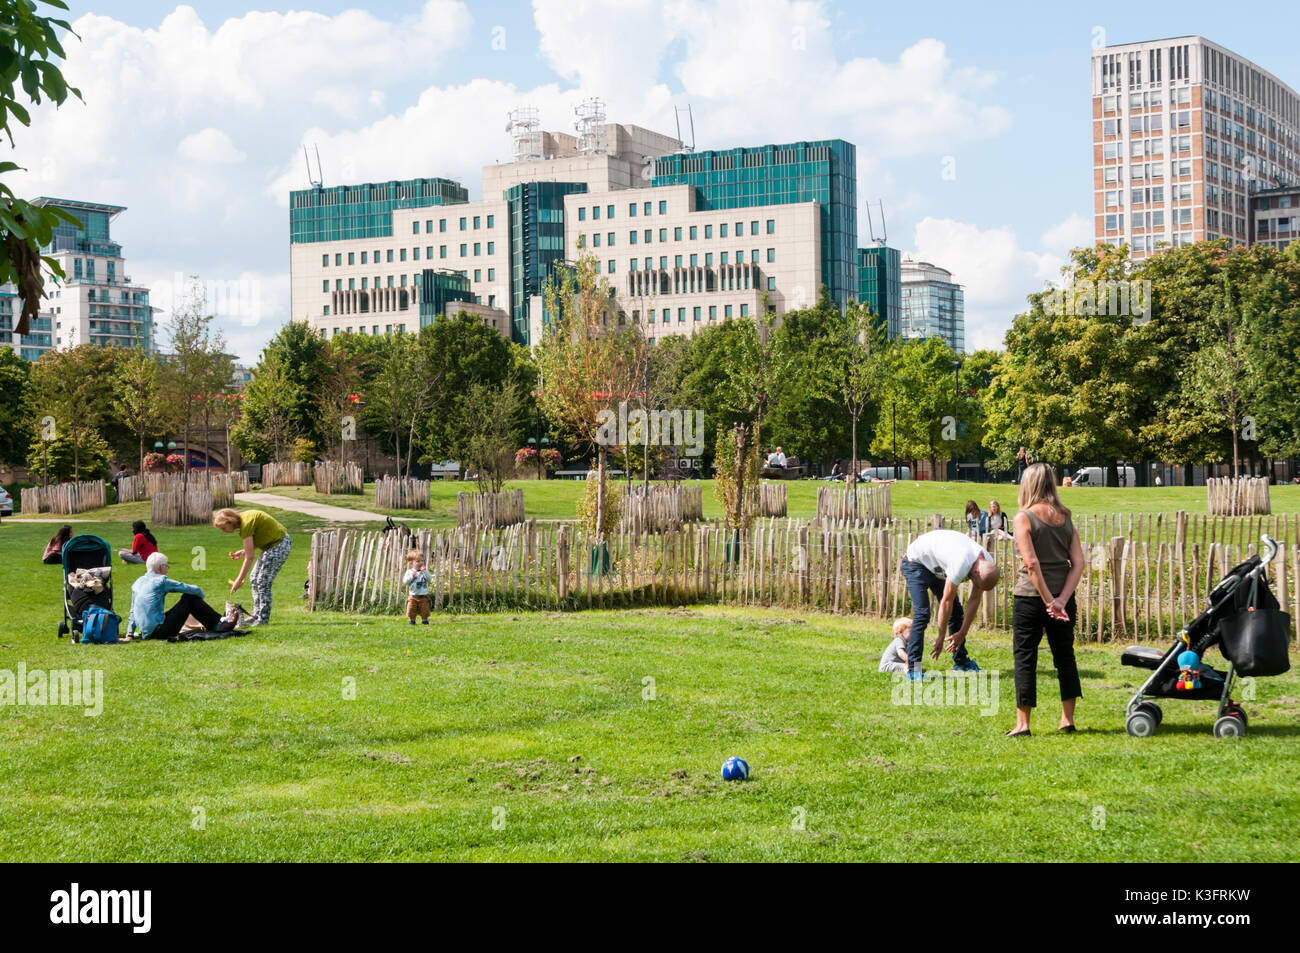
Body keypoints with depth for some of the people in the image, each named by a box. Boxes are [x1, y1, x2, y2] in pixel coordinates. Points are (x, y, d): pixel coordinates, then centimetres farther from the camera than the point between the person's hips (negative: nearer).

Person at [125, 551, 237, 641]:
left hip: (145, 633, 8)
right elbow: (193, 590, -1)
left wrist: (129, 634, 17)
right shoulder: (161, 581, -8)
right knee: (190, 598, 3)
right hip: (160, 632, -8)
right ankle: (219, 623, 6)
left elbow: (132, 612, 16)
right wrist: (201, 595, 20)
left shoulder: (136, 584, 14)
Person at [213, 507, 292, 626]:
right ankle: (257, 615, 17)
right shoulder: (244, 517, 4)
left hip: (280, 544, -10)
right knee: (254, 578, 11)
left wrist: (239, 581, -20)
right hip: (272, 544, 10)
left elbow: (249, 558, -24)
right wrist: (243, 551, 2)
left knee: (263, 581, -10)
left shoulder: (246, 524, -25)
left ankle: (263, 619, -3)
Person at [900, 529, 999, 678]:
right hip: (916, 561, -8)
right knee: (922, 613, -20)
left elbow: (975, 600, -6)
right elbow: (946, 602, -29)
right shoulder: (961, 565, -39)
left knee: (956, 611, 5)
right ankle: (913, 669, -18)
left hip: (937, 568, 8)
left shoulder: (988, 565, -15)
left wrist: (962, 633, -7)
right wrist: (941, 637, -19)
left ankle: (961, 662, 18)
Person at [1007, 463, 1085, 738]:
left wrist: (1049, 601, -15)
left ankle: (1023, 724, 4)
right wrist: (1062, 598, -7)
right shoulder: (1066, 518, 6)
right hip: (1063, 597, 5)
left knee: (1025, 658, 3)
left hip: (1030, 598, -5)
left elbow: (1031, 563, -18)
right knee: (1065, 656, 15)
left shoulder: (1024, 518, -9)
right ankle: (1068, 719, 21)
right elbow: (1078, 563, -1)